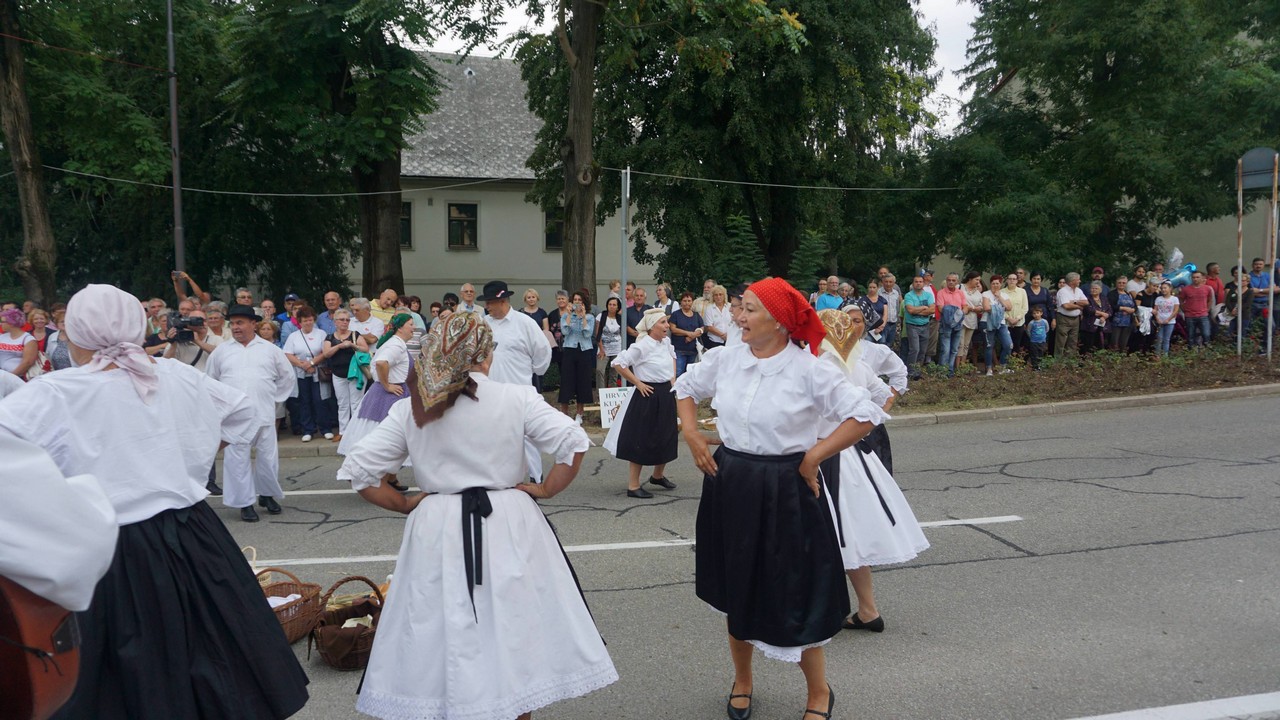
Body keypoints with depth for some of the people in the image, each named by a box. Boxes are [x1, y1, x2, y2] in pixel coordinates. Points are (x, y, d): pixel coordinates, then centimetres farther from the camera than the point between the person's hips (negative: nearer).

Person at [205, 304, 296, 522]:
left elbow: (287, 377, 17)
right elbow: (210, 381, 20)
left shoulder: (270, 350, 8)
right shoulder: (221, 351, 9)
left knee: (268, 457, 5)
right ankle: (245, 503, 6)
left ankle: (267, 495, 26)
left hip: (264, 414, 0)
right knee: (237, 459, -3)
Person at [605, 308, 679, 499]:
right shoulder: (642, 346, -19)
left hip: (666, 395, 8)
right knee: (642, 440, -3)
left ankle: (658, 475, 38)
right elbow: (619, 363, -20)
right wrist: (638, 383, -15)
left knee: (667, 437, 15)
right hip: (648, 397, -8)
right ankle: (633, 486, 6)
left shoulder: (666, 341, 4)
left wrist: (672, 377, 12)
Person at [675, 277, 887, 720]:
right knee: (737, 588, 17)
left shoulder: (807, 370, -15)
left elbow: (864, 415, -15)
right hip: (730, 484, 5)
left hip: (786, 491, -4)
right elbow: (686, 387, 17)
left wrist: (813, 456, -15)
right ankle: (742, 681, 40)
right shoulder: (728, 358, -1)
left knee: (792, 595, 3)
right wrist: (692, 436, 3)